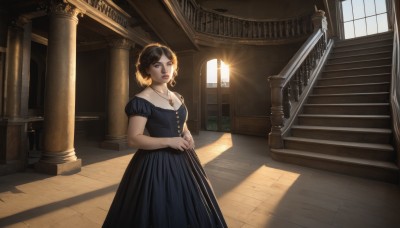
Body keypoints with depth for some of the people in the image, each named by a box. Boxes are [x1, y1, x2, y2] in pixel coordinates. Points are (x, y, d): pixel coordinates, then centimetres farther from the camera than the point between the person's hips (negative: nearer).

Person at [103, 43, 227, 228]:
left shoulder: (178, 97, 7)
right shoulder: (142, 100, -14)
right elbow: (133, 139, -18)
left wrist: (187, 136, -2)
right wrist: (169, 141, -21)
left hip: (182, 161, 7)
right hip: (157, 164, -7)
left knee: (190, 213, 22)